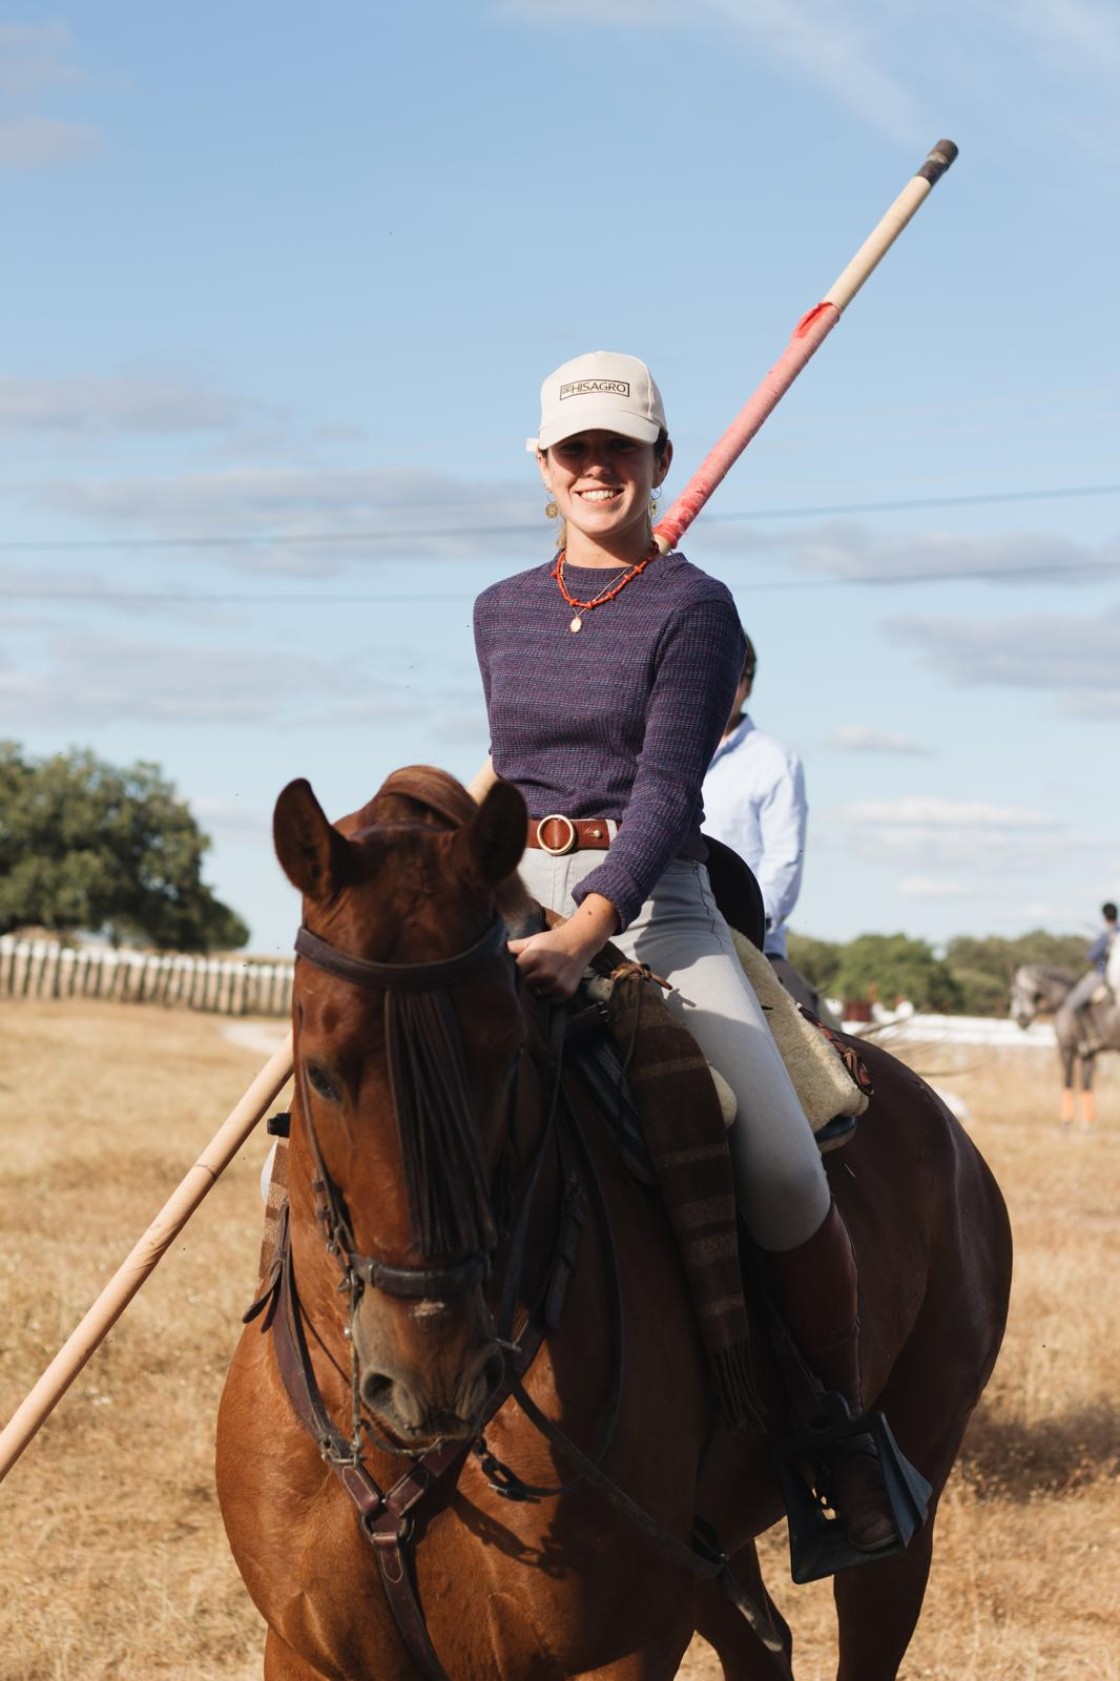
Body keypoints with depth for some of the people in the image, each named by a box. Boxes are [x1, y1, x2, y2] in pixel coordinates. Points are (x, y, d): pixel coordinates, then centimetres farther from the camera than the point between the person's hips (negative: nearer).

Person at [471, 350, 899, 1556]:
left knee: (782, 1169, -23)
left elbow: (665, 797, -13)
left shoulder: (694, 611, -3)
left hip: (650, 905, -5)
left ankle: (849, 1429, -2)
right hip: (511, 902, 5)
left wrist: (582, 936, -27)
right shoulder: (501, 611, 13)